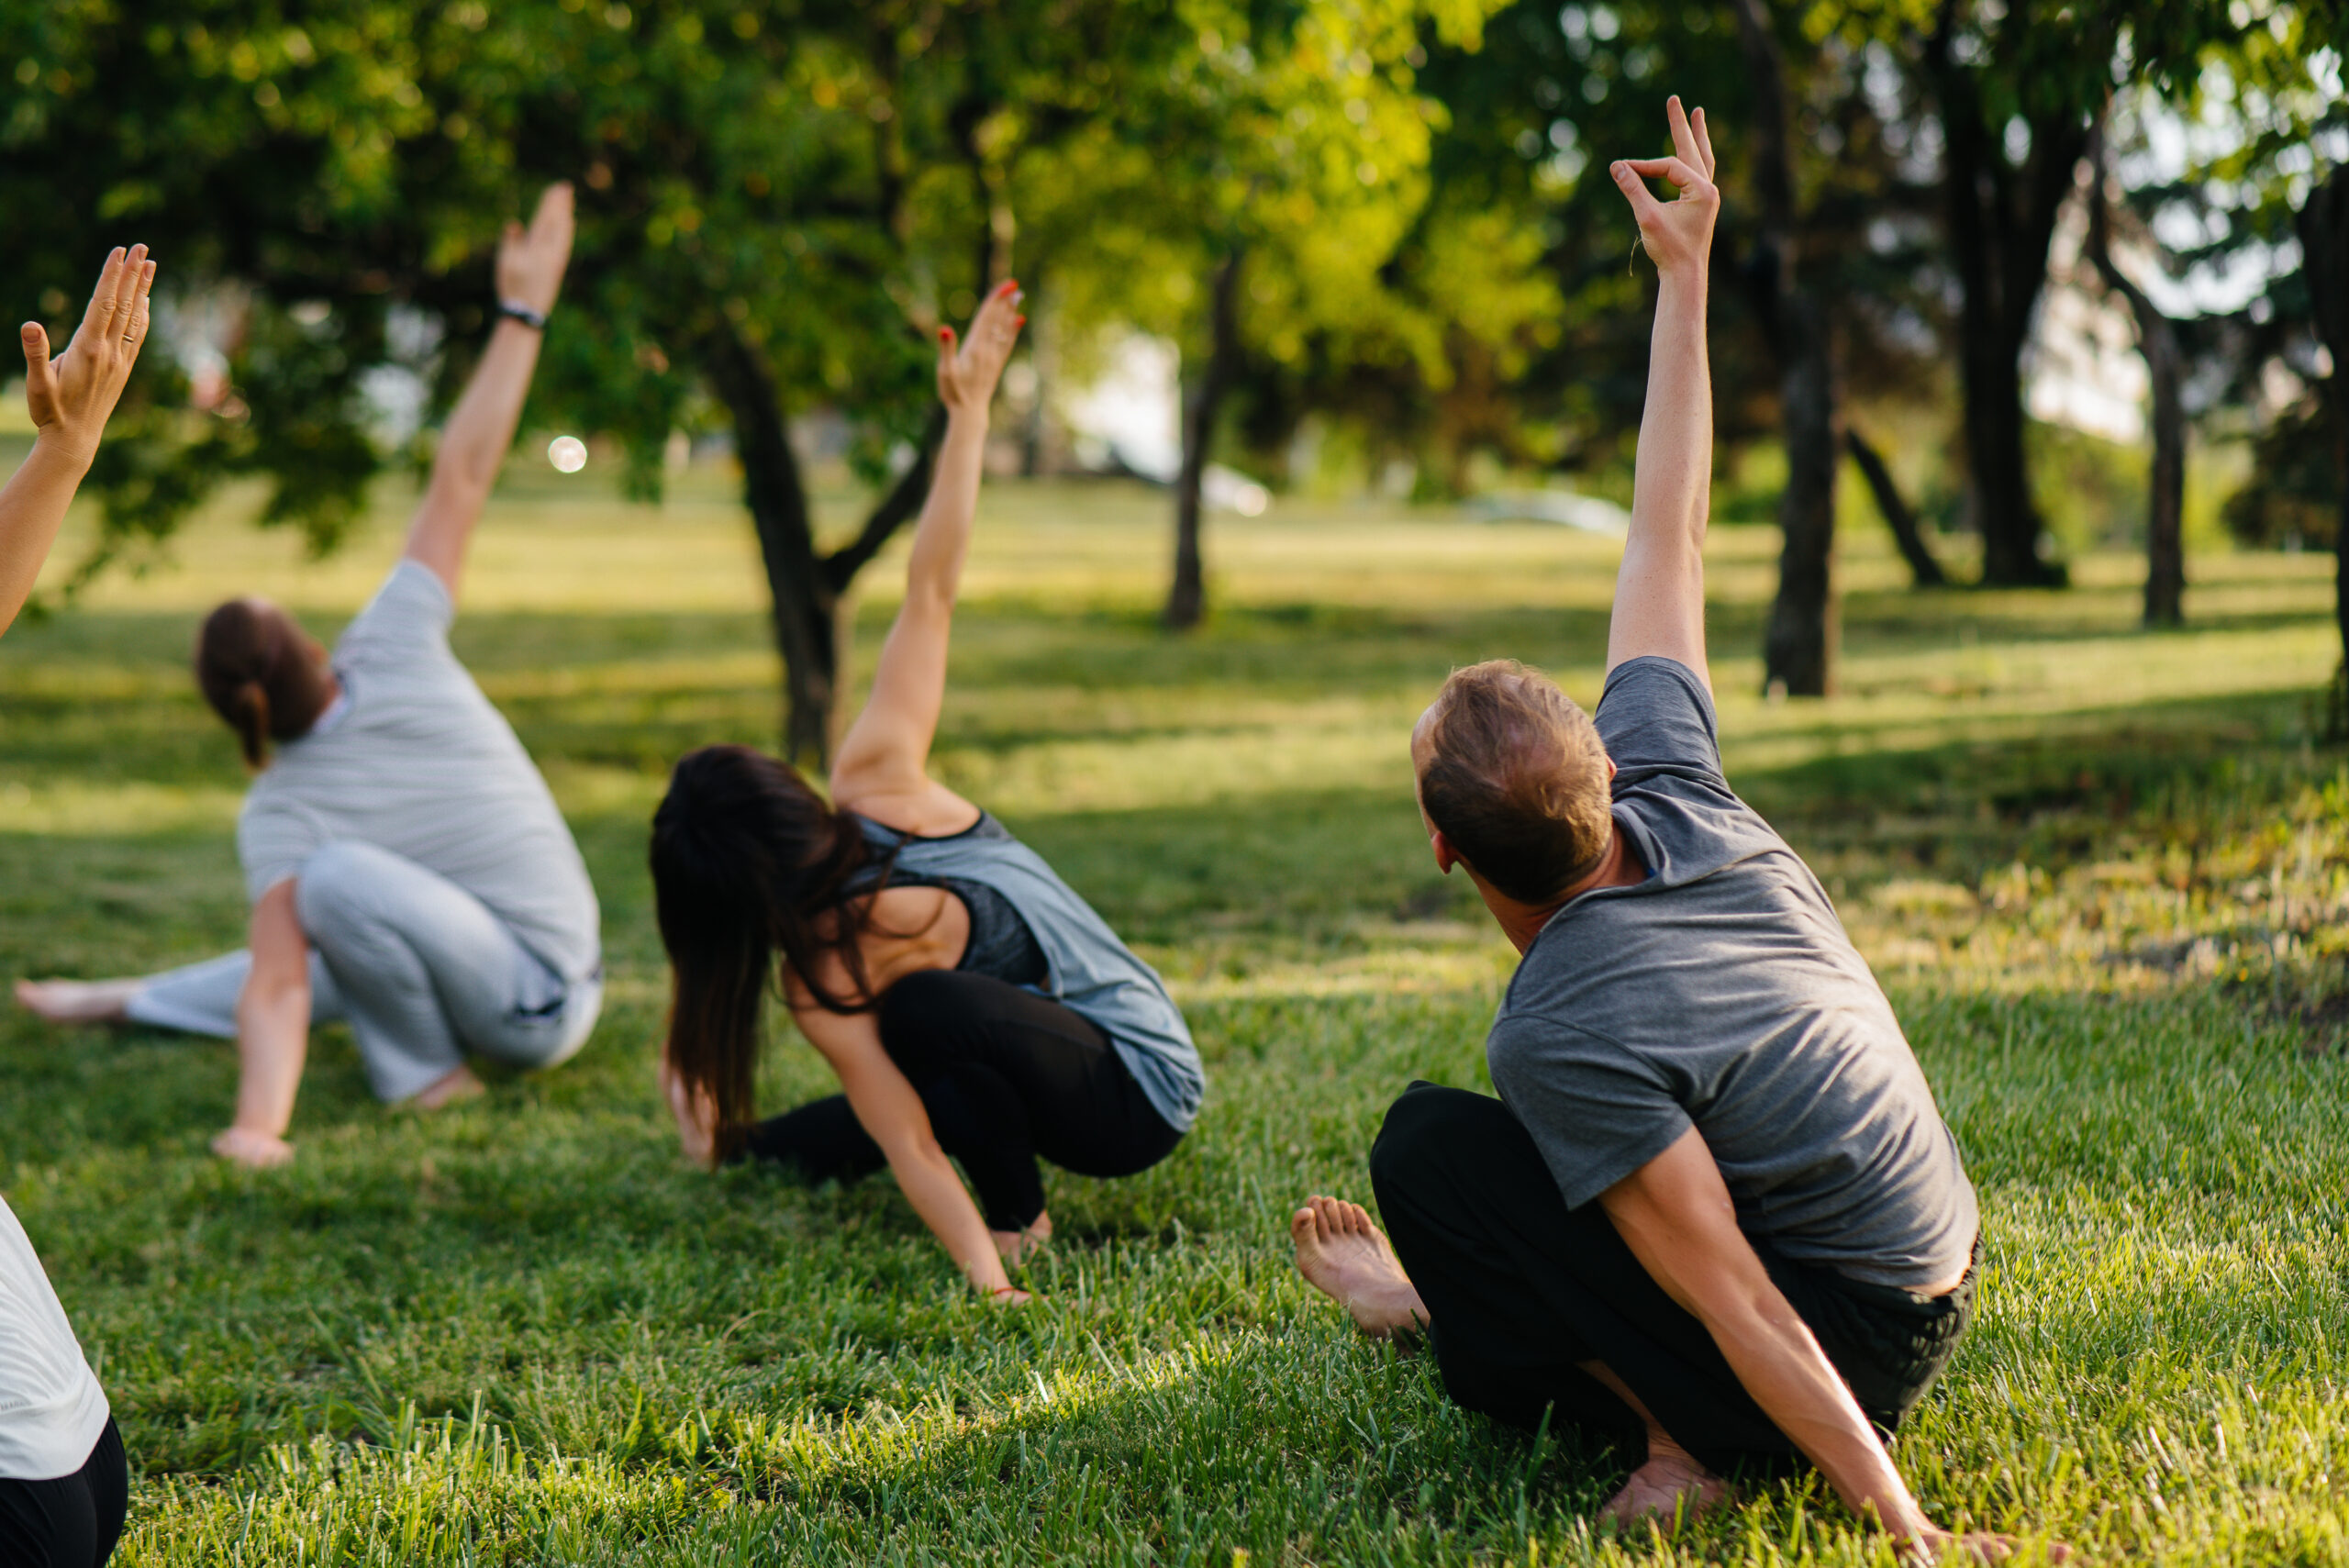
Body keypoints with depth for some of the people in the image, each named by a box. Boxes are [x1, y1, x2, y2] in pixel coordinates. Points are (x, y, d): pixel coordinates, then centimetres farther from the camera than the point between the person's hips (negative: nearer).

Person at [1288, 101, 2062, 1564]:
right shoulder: (1669, 789, -11)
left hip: (1840, 1365, -8)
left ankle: (1676, 1441, -10)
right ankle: (1447, 1303, 38)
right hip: (1939, 1293, 8)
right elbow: (1670, 541, 1)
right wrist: (1685, 276, 8)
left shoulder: (1563, 1029, -30)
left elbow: (1745, 1317, -30)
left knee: (1429, 1146, -8)